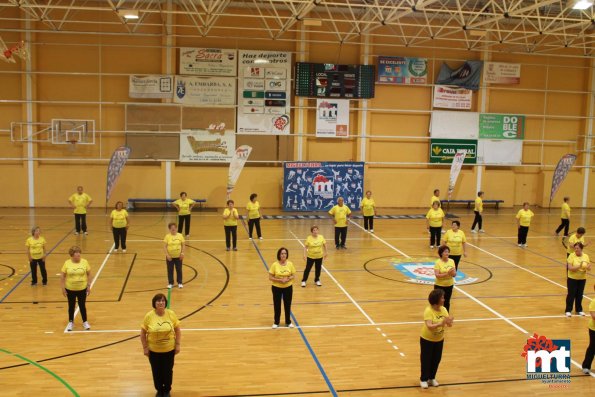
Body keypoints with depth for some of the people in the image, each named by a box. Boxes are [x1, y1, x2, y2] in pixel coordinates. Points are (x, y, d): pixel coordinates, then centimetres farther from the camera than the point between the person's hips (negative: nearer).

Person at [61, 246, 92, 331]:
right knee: (71, 306, 13)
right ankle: (71, 322, 30)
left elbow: (89, 274, -1)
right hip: (70, 289, 0)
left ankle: (85, 322, 26)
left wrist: (89, 286, -2)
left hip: (82, 289, 0)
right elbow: (62, 276, -3)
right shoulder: (67, 263, -9)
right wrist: (63, 288, -4)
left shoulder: (84, 262, -7)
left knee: (82, 305, 10)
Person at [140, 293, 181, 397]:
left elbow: (178, 330, -2)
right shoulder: (149, 316, -15)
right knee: (156, 371, 15)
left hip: (169, 349, 0)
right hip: (154, 350, 0)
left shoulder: (171, 314, -12)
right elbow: (143, 333, -5)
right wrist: (145, 348, -5)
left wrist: (178, 345, -3)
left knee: (168, 371, 14)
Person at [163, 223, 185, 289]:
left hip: (178, 256, 1)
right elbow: (165, 246, -7)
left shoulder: (180, 236, -5)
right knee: (170, 270, 9)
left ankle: (180, 283, 24)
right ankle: (170, 283, 23)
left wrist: (182, 253, -9)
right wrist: (167, 255, -15)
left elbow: (182, 245, 2)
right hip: (170, 257, -1)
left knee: (179, 270, 10)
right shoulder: (167, 236, -9)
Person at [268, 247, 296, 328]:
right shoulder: (274, 265, -13)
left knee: (287, 305, 12)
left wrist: (288, 279, -19)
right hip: (276, 288, -1)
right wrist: (279, 280, -23)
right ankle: (276, 322, 27)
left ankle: (288, 322, 30)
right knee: (277, 305, 10)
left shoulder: (290, 264, -7)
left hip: (288, 287, 2)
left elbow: (293, 275, 1)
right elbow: (270, 277, -11)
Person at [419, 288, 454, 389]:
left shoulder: (444, 309, -8)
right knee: (426, 360, 7)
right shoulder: (428, 311, -26)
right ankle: (423, 379, 24)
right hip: (427, 340, -5)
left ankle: (432, 378, 35)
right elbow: (429, 326, -35)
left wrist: (449, 322, -33)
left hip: (439, 339, 6)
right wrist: (440, 324, -49)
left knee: (436, 359, 15)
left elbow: (448, 324, -10)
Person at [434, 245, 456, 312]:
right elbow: (437, 275, -21)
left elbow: (455, 274, 3)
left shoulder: (452, 261, 0)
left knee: (447, 302, 14)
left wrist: (453, 273, -19)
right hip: (439, 286, -4)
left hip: (449, 285, 4)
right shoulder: (438, 262, -14)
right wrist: (447, 273, -30)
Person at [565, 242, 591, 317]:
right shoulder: (572, 256, -13)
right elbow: (570, 268, -19)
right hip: (572, 278, -4)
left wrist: (588, 267, -21)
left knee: (579, 295, 12)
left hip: (582, 279, 4)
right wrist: (579, 266, -32)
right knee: (571, 294, 1)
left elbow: (589, 268, 2)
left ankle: (579, 310, 26)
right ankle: (568, 310, 10)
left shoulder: (586, 256, 0)